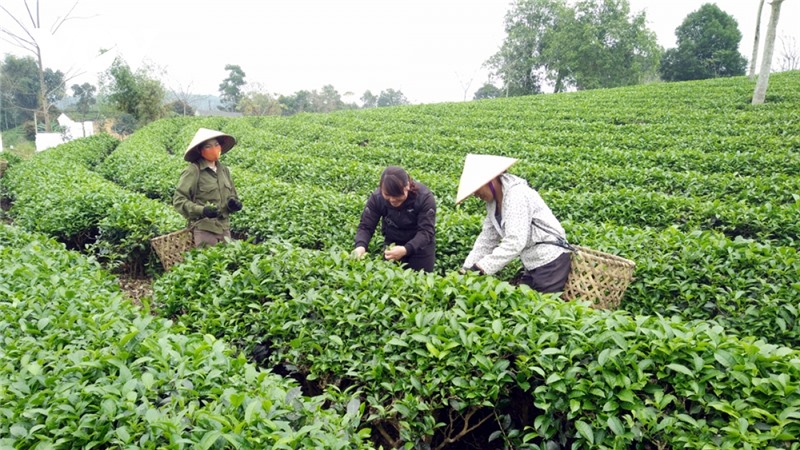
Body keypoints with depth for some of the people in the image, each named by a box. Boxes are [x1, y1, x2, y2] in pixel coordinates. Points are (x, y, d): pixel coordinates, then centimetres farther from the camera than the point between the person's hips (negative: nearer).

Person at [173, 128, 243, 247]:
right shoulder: (193, 171, -8)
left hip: (224, 228, 6)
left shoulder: (224, 169, 10)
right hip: (204, 229, -6)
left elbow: (232, 194, 23)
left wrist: (234, 203, 0)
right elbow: (178, 200, -9)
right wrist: (201, 210, -22)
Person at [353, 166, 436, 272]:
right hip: (391, 244, 2)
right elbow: (365, 226, -17)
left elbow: (426, 231, -30)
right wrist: (361, 246, -38)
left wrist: (406, 249, -46)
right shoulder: (376, 197, -20)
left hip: (421, 246, -2)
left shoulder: (424, 197, -26)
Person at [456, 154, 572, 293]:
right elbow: (487, 239, 7)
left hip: (551, 262, -9)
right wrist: (467, 268, -2)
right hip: (533, 265, 9)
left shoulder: (517, 195, -22)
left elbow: (515, 242, -30)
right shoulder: (493, 202, 3)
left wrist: (482, 267, -30)